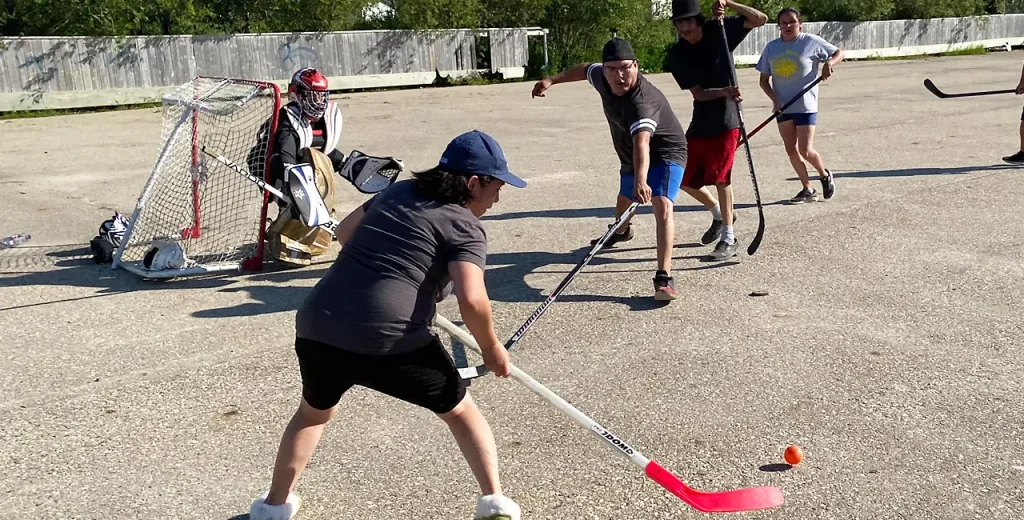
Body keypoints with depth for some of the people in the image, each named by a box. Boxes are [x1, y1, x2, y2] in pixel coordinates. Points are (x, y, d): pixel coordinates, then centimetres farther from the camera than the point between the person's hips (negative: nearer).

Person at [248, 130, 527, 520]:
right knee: (461, 411, 18)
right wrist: (492, 351, 1)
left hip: (317, 330, 6)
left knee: (313, 412, 33)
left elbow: (344, 232, 31)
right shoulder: (464, 227, 0)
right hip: (391, 342, -5)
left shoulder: (399, 191, 18)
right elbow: (471, 299, -14)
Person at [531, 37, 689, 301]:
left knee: (662, 205, -30)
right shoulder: (602, 77, -17)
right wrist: (553, 80, 14)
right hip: (630, 156, 8)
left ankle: (664, 278, -34)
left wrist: (641, 180, -72)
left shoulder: (642, 100, -40)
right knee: (625, 198, 30)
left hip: (666, 153, -8)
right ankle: (622, 230, 66)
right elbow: (586, 69, 10)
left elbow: (642, 143, -58)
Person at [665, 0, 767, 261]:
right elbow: (699, 94, -12)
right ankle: (719, 214, 34)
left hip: (726, 118, -4)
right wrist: (725, 91, -31)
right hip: (700, 120, 4)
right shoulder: (677, 55, -6)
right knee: (686, 179, 8)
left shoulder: (720, 29, -5)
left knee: (720, 176, -10)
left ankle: (729, 238, 1)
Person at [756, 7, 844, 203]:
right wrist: (775, 99, -9)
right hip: (783, 107, 4)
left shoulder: (811, 42, -6)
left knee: (805, 150, -8)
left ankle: (825, 175, 23)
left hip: (805, 105, -4)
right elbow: (764, 79, 6)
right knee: (791, 149, 6)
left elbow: (839, 52, 4)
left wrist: (828, 63, -17)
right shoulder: (771, 47, 3)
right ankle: (808, 190, 18)